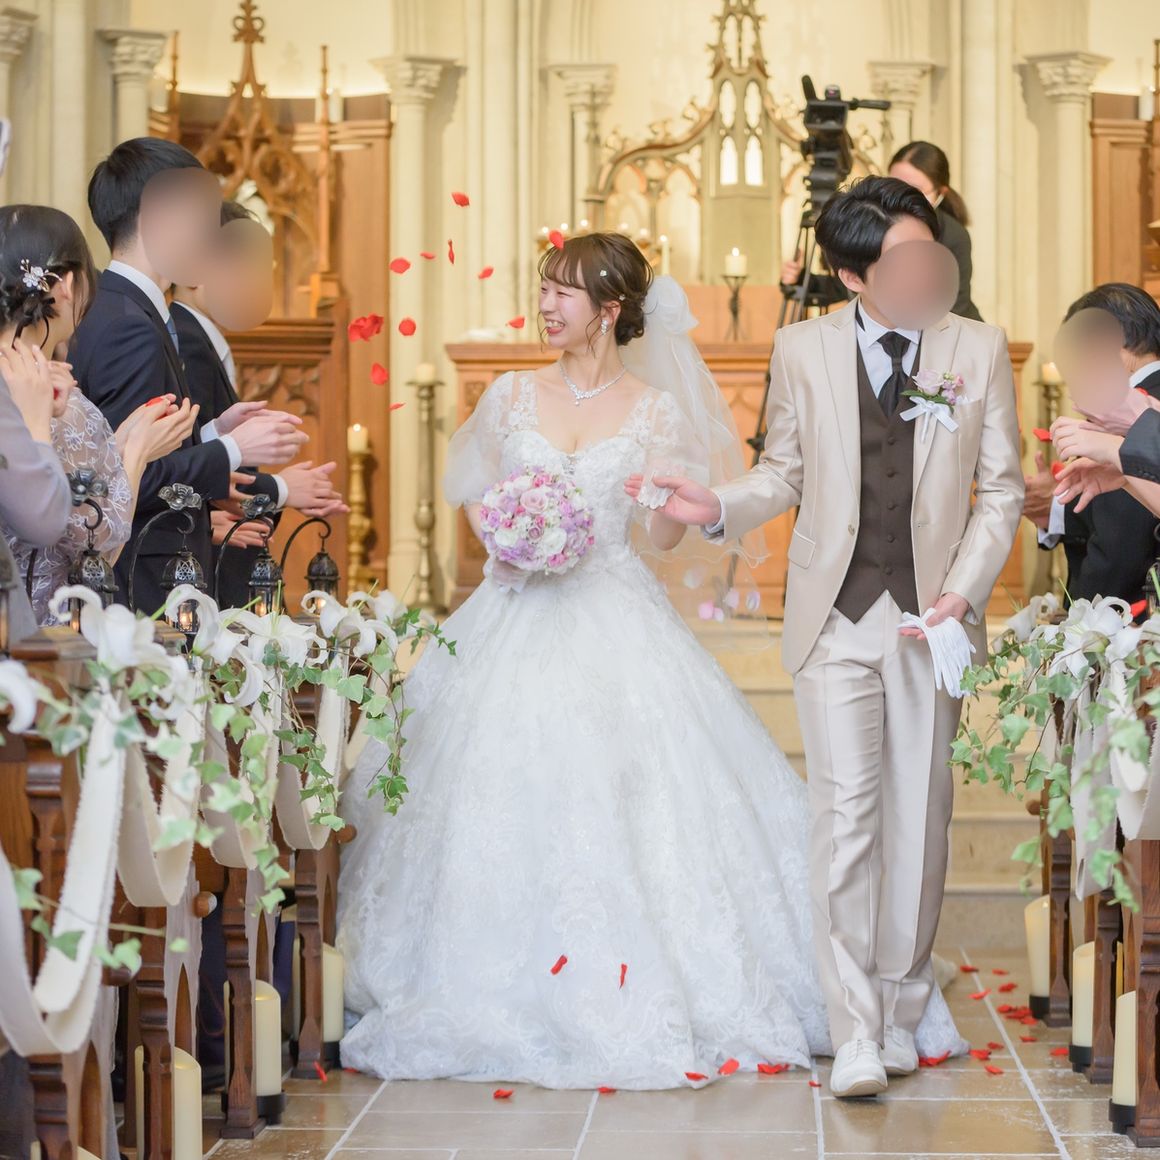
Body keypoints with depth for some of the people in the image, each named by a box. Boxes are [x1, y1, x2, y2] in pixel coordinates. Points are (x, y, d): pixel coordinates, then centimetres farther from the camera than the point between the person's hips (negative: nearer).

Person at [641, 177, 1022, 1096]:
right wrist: (720, 508, -11)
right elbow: (786, 472, 9)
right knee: (846, 813, -7)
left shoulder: (981, 350, 2)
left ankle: (901, 1013, 22)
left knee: (919, 815, 7)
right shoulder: (803, 350, 3)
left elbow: (1001, 487, 4)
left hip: (933, 616, 1)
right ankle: (856, 1033, -4)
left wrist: (965, 589, -8)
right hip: (836, 616, -1)